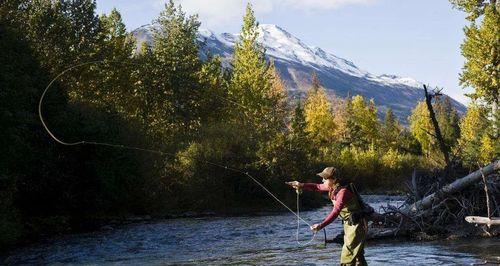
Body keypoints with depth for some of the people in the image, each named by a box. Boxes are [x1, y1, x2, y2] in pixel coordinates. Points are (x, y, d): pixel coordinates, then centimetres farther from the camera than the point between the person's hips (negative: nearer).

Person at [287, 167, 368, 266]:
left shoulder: (343, 191, -26)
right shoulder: (333, 188, 1)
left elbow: (335, 212, -34)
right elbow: (318, 187, 16)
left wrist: (321, 225, -42)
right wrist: (301, 185, 1)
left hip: (356, 225, -10)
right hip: (349, 224, 10)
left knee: (347, 257, -12)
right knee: (357, 255, 19)